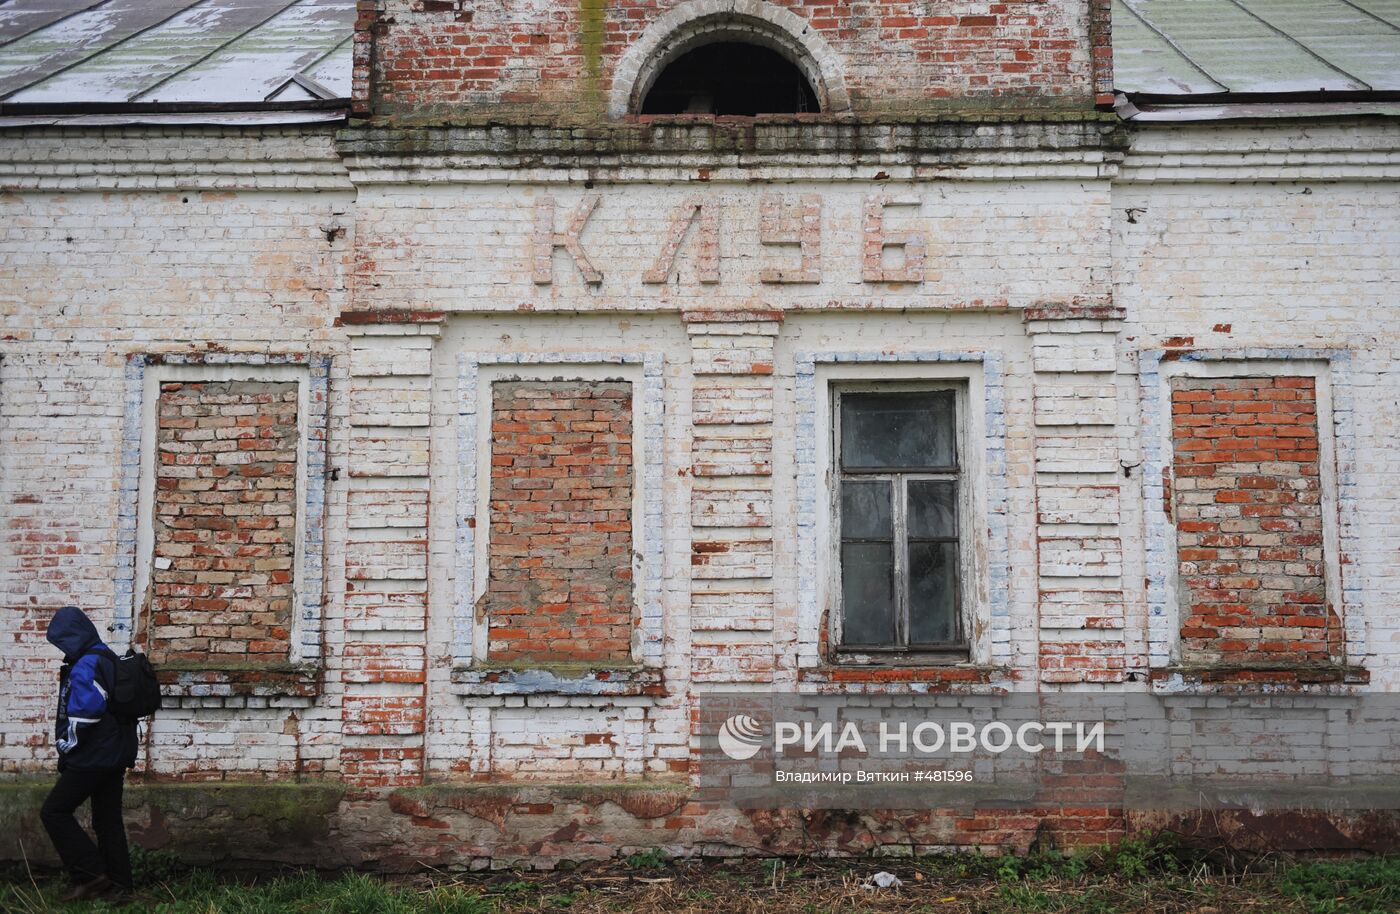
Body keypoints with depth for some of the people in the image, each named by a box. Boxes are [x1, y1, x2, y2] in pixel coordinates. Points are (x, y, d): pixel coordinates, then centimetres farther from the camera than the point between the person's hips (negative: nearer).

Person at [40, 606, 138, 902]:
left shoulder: (86, 666, -17)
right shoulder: (108, 658, 14)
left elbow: (83, 717, -22)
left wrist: (66, 751, -7)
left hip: (93, 756, -10)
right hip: (115, 754, 10)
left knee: (54, 811, -2)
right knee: (108, 818, 12)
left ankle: (90, 874, -4)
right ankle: (118, 882, 15)